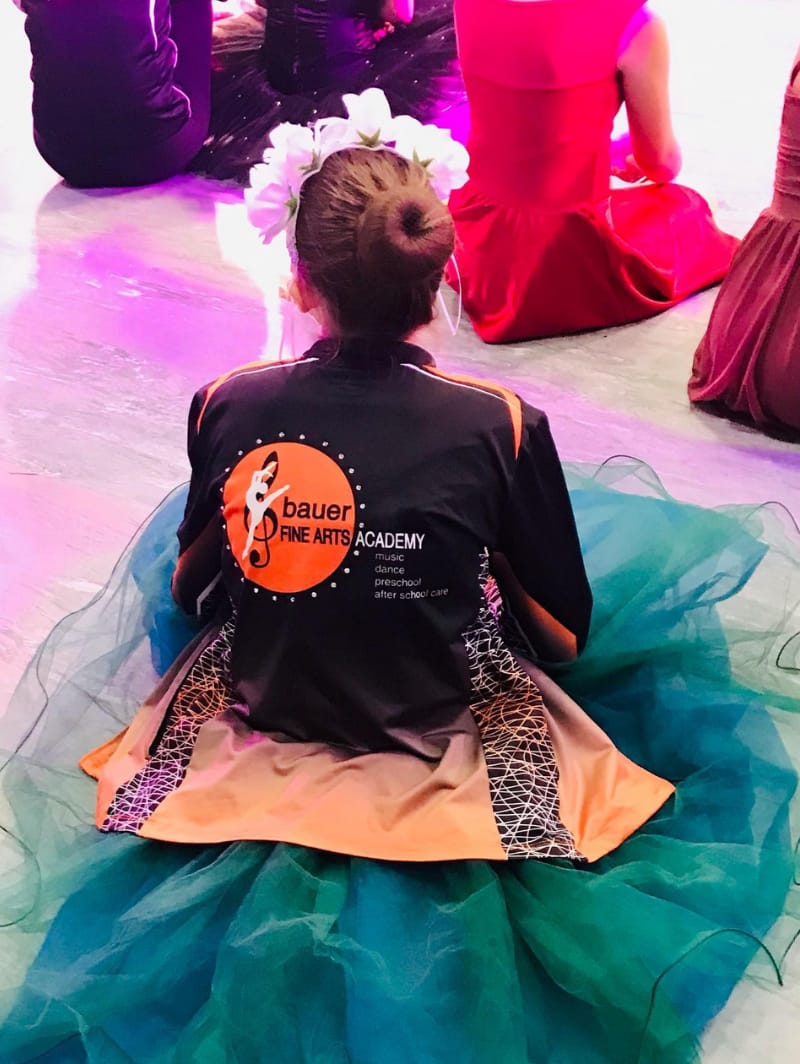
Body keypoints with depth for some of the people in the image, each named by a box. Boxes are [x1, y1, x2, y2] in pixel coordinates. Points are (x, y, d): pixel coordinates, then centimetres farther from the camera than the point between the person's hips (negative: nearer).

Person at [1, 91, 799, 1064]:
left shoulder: (226, 410, -18)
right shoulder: (499, 425, -24)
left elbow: (187, 592, 0)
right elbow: (566, 634, -10)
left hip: (266, 725, 3)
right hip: (447, 738, -2)